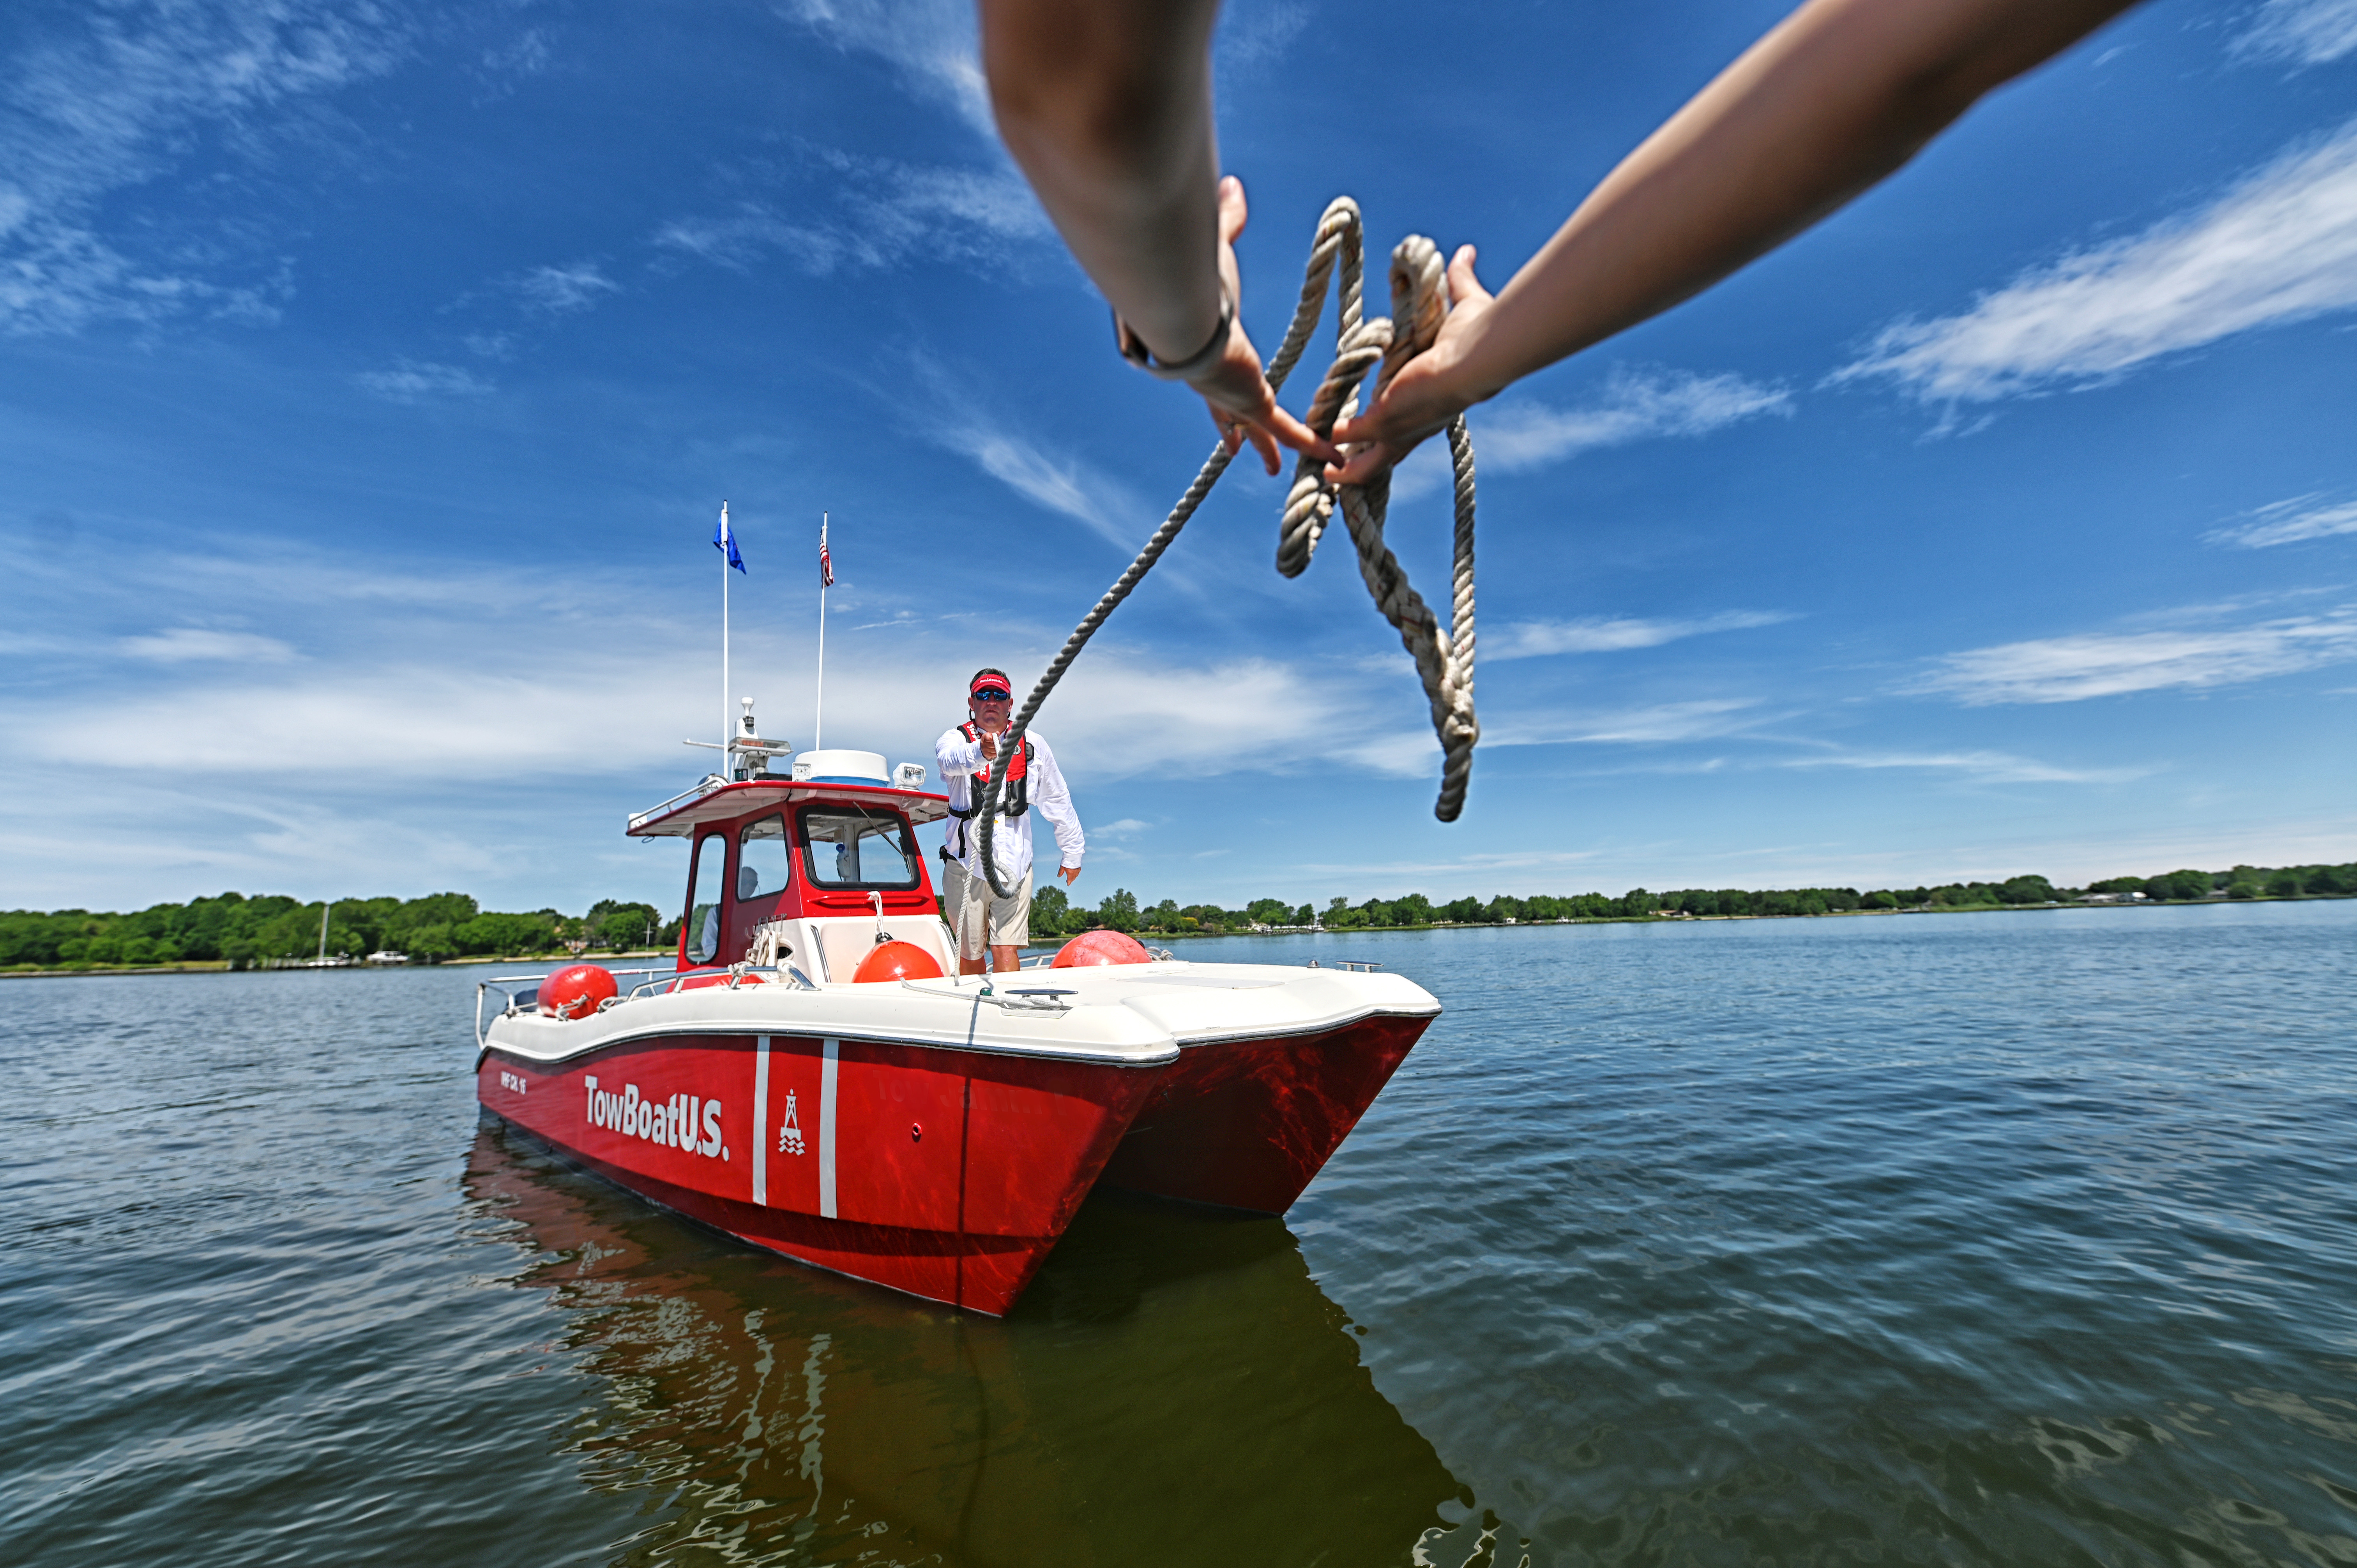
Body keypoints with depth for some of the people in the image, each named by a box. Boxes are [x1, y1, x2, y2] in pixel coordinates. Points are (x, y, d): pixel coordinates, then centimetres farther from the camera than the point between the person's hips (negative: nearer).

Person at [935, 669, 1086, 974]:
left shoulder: (1033, 745, 7)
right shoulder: (955, 739, -1)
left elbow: (1058, 802, 16)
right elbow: (951, 760, -28)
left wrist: (1072, 852, 21)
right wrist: (980, 752, -51)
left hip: (1014, 867, 1)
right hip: (966, 866, 0)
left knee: (1006, 952, -10)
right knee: (970, 955, 10)